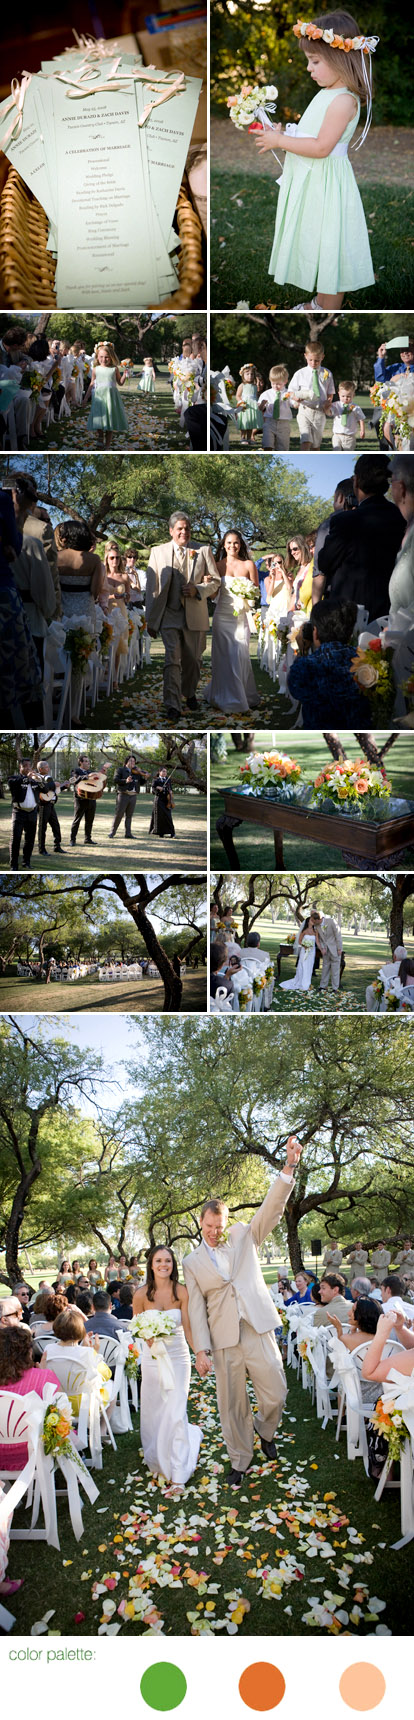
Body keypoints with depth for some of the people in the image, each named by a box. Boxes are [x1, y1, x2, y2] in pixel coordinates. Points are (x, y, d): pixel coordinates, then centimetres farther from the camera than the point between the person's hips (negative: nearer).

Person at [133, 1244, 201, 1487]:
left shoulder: (182, 1291, -11)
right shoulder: (142, 1295, -8)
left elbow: (188, 1327, -9)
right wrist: (146, 1338, -19)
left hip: (178, 1356, -2)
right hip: (152, 1357, 2)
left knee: (176, 1411, -9)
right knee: (152, 1411, 12)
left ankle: (178, 1472, 3)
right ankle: (157, 1460, 41)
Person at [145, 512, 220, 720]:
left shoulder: (203, 551, 6)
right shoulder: (158, 552, 4)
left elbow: (216, 581, 8)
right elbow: (151, 587, 4)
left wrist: (198, 590, -13)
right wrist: (150, 620, 1)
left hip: (195, 616, 2)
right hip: (169, 615, -2)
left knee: (193, 661, 13)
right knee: (172, 660, -13)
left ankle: (189, 693, 37)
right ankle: (172, 705, -14)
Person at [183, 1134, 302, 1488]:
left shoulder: (244, 1237, 9)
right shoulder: (192, 1262, 9)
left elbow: (272, 1207, -4)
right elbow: (196, 1307, 5)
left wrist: (289, 1167, -18)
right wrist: (201, 1349, -5)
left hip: (258, 1330, 0)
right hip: (223, 1341, 1)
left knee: (275, 1394, -4)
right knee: (232, 1405, 6)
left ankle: (264, 1430, 27)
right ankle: (240, 1460, 23)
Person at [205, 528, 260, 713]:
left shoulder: (248, 565, 4)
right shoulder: (218, 565, 6)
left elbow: (256, 591, 7)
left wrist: (249, 594, -13)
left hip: (240, 616, 0)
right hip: (222, 614, 0)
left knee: (240, 656, -1)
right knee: (222, 656, -1)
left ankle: (241, 699, 14)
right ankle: (224, 699, 8)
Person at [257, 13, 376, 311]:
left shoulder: (343, 101, -21)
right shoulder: (328, 93, 10)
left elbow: (321, 147, -26)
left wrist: (280, 141, -20)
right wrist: (283, 134, 4)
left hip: (326, 184, -10)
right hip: (310, 181, 10)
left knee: (329, 248, 0)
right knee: (316, 242, 18)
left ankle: (329, 311, 10)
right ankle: (319, 304, 30)